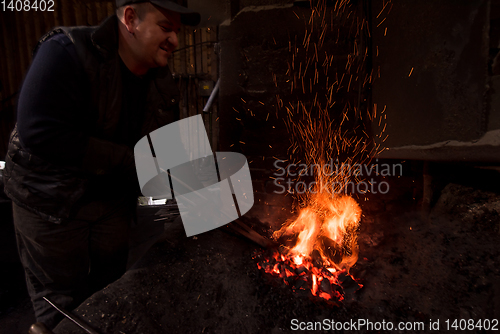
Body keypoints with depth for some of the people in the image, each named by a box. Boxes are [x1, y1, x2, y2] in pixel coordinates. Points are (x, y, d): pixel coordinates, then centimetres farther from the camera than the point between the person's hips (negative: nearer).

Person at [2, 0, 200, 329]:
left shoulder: (163, 81, -2)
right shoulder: (67, 53, -22)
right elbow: (40, 134, -32)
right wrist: (130, 159, -28)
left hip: (114, 201, 5)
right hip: (52, 203, -5)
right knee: (62, 303, 12)